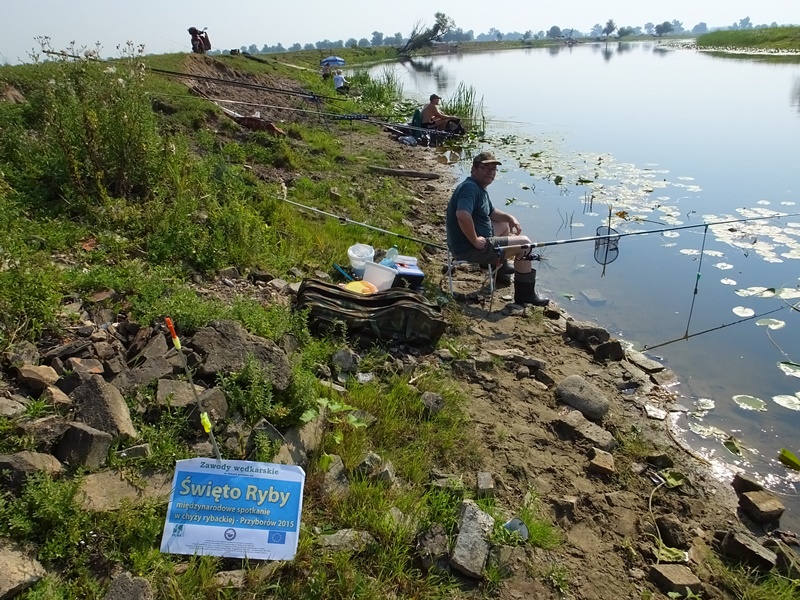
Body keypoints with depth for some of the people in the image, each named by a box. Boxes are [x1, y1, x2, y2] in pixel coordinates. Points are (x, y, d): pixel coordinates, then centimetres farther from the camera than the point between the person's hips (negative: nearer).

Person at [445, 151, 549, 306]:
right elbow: (462, 215, -39)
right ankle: (525, 294, 5)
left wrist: (509, 217, 9)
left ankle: (501, 268, 45)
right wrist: (475, 241, -28)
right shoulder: (470, 187, -21)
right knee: (524, 243, -4)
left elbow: (490, 212, 28)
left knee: (504, 224, 33)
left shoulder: (480, 188, 12)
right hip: (469, 249, -11)